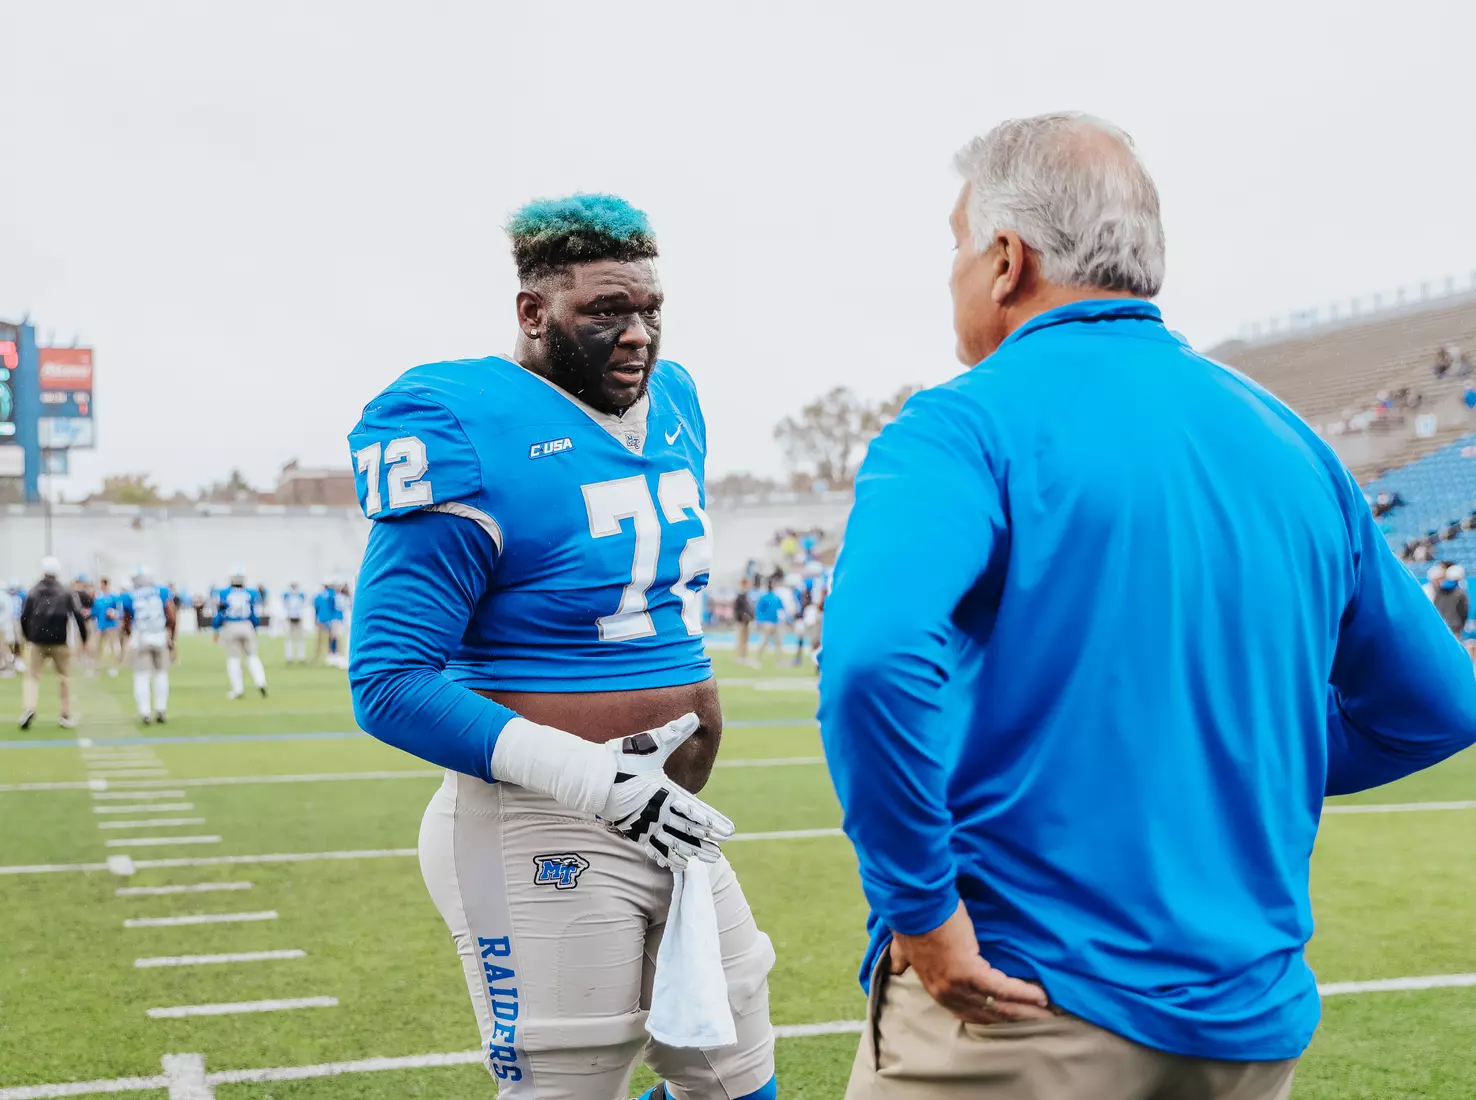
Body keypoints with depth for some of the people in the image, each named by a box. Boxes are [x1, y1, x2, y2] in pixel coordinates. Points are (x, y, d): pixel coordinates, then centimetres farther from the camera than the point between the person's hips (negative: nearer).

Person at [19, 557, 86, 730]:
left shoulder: (33, 591, 5)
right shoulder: (66, 592, 2)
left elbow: (24, 617, 2)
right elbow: (77, 615, -5)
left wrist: (27, 637, 16)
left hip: (36, 641, 0)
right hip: (59, 641, 0)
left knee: (32, 675, 5)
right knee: (64, 676, 13)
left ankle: (30, 708, -20)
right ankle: (66, 715, 14)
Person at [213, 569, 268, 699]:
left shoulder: (223, 594, -6)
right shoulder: (251, 594, 0)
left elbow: (219, 614, -3)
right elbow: (256, 614, 2)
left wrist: (216, 630, 11)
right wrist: (254, 628, 19)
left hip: (230, 628, -2)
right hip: (247, 627, 2)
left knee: (233, 658, 7)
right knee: (252, 656, 13)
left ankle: (237, 689, 3)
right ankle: (261, 683, -4)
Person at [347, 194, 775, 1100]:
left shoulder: (673, 405, 9)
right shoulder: (473, 435, -16)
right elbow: (391, 684, -19)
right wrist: (582, 773, -27)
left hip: (676, 821, 8)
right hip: (546, 836, -8)